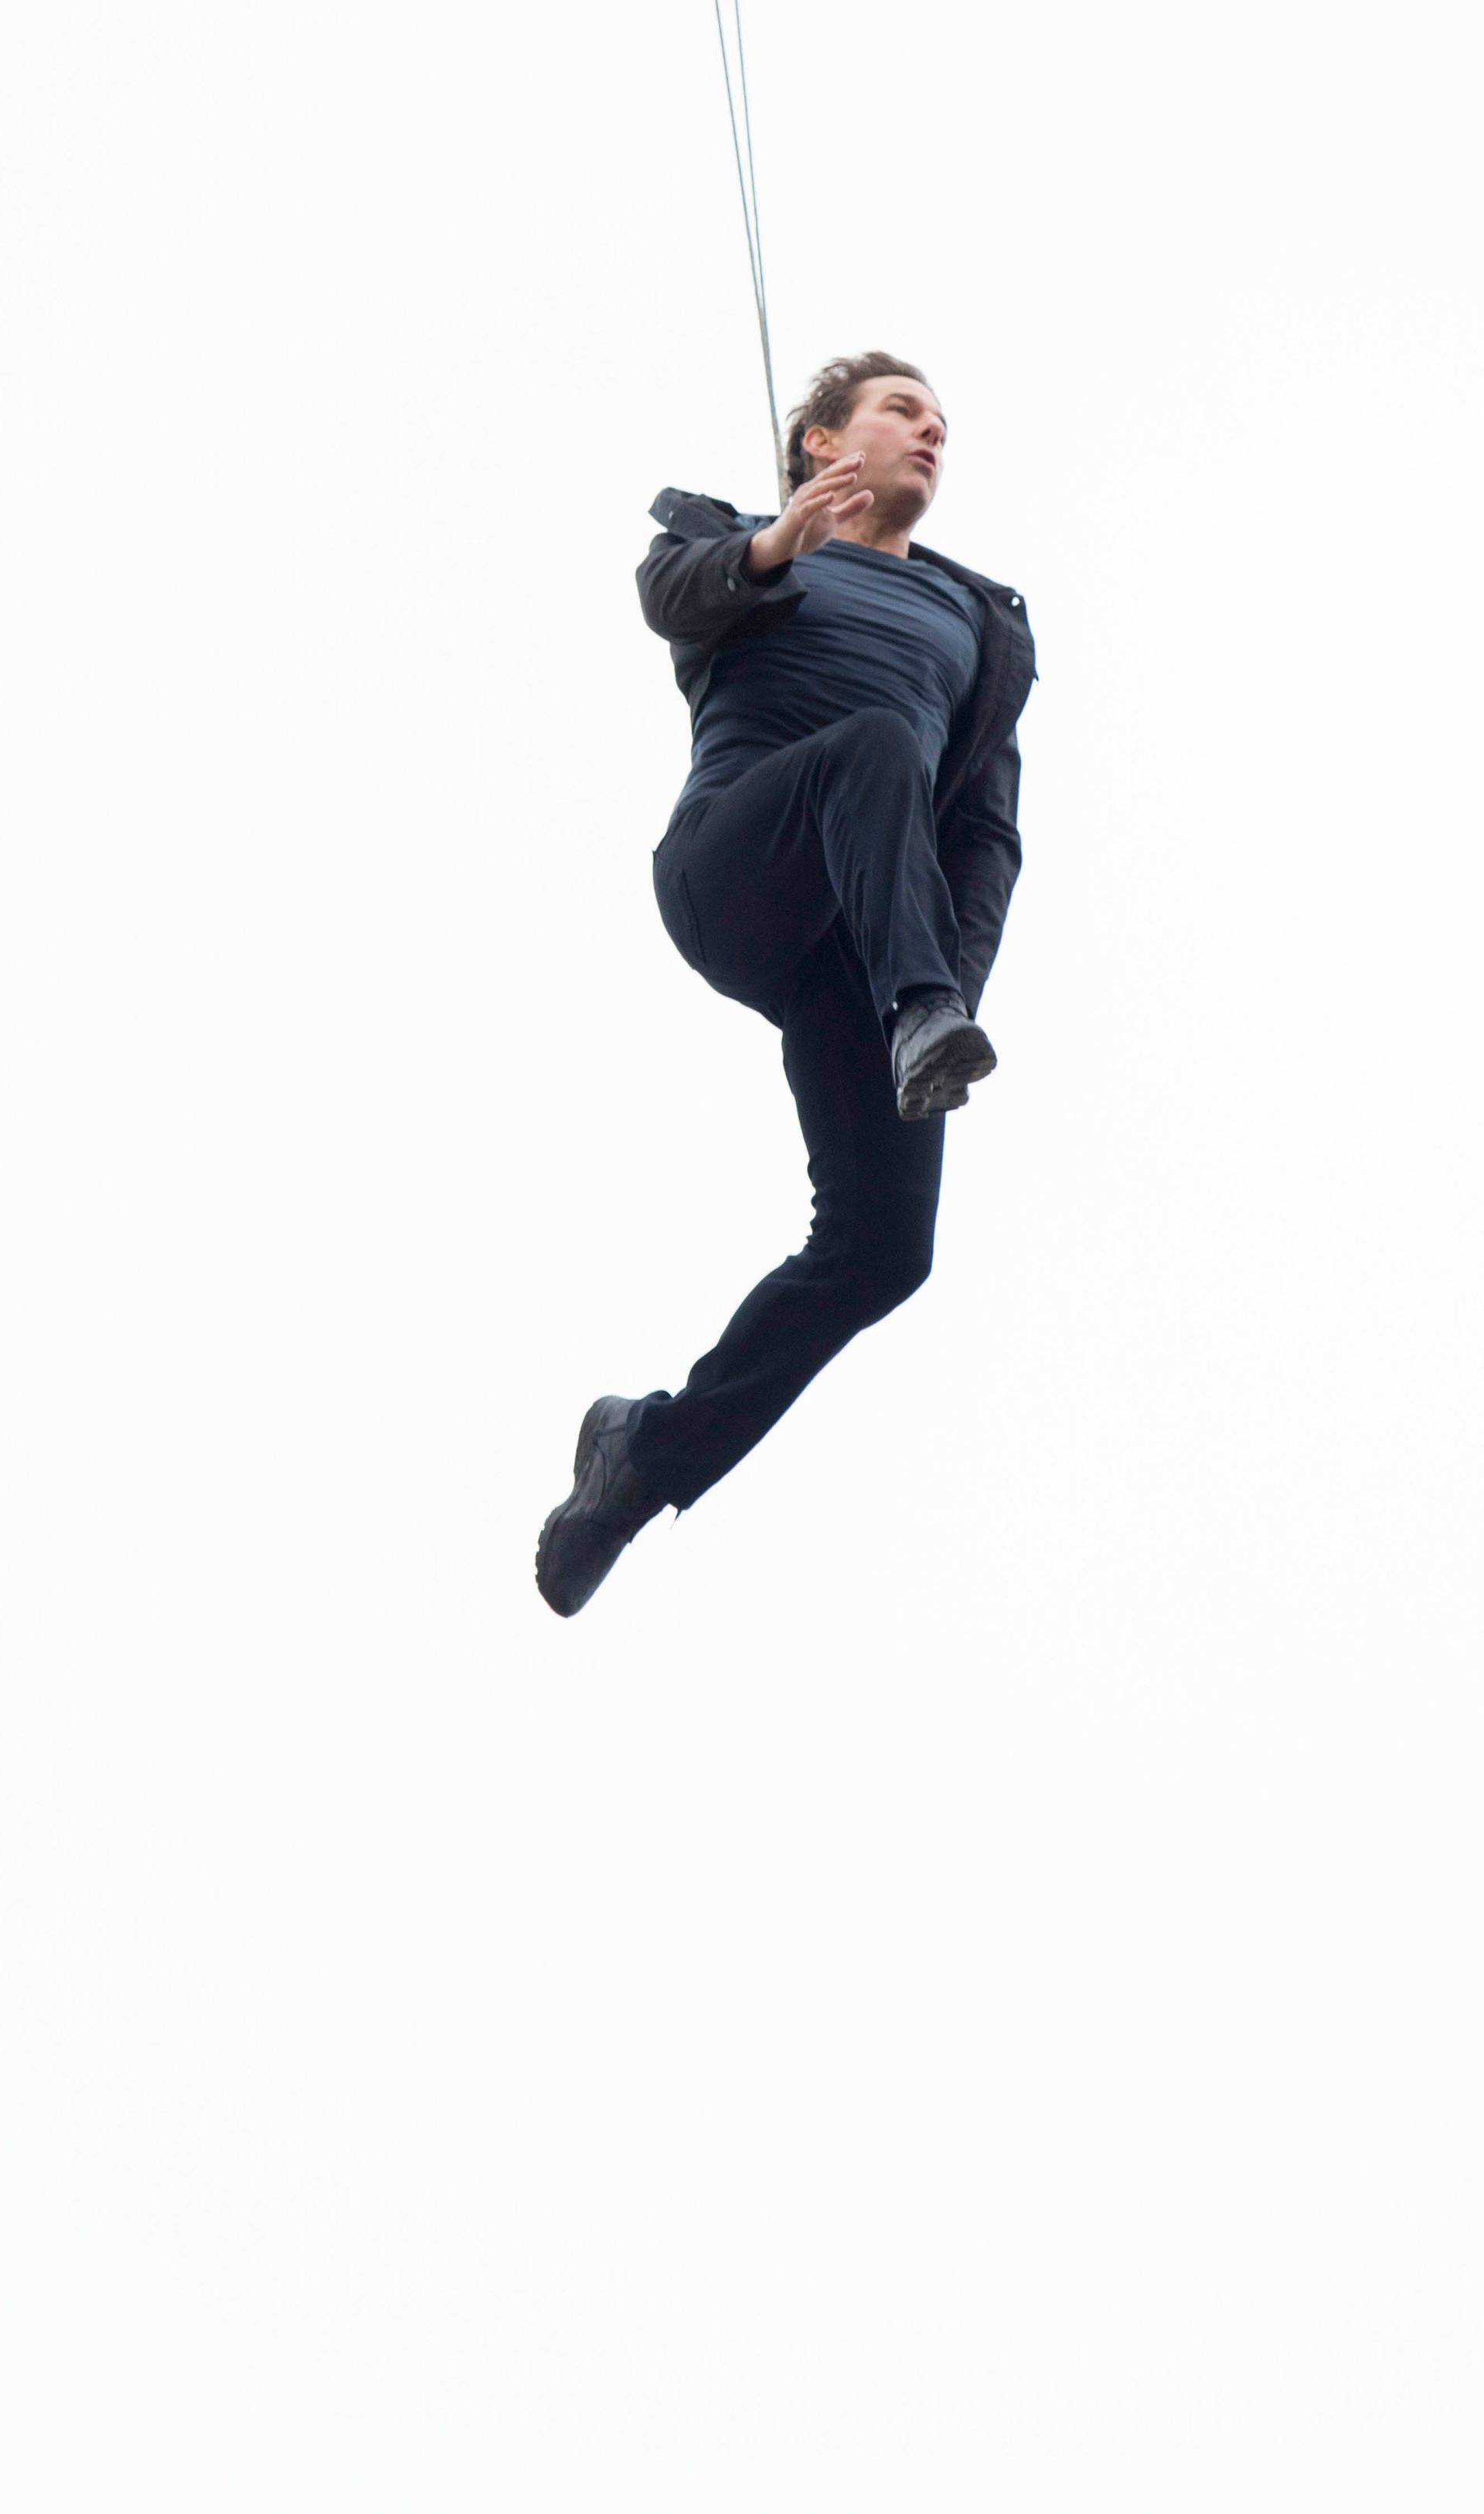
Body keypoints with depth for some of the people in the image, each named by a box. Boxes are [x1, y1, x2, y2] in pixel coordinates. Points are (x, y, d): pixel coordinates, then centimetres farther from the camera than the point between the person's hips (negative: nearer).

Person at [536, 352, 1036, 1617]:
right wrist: (770, 549, -28)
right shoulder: (737, 541, 22)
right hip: (731, 872, -3)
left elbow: (989, 825, 17)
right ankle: (923, 1020, -57)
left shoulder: (980, 620, 29)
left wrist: (965, 973, -2)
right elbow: (673, 594, -5)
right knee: (876, 742, -35)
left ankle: (651, 1447, 4)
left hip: (864, 938, 3)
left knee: (884, 1246, -14)